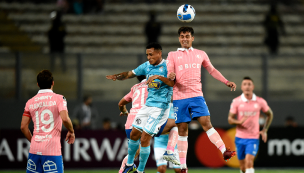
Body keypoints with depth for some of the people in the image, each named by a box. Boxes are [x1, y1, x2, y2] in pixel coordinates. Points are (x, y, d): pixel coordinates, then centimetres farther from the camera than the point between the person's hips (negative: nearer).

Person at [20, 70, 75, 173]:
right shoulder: (58, 99, -2)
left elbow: (23, 127, 8)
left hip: (34, 149, 4)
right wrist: (71, 131, 2)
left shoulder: (30, 102, 10)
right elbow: (65, 119, -16)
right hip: (52, 150, -4)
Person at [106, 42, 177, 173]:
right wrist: (117, 76, -4)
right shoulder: (146, 66, 9)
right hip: (148, 105, 7)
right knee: (134, 134, 10)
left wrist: (159, 77, -35)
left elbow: (174, 83, -24)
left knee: (144, 139, -10)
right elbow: (130, 74, 15)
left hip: (160, 107, -7)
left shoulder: (166, 66, -11)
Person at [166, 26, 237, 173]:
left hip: (196, 95, 1)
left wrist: (226, 82, 18)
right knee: (182, 129, -1)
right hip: (179, 97, -1)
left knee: (206, 123, -15)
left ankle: (224, 151, -20)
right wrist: (171, 77, -22)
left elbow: (212, 70, 25)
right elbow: (169, 76, 2)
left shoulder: (200, 54, 15)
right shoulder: (173, 55, 9)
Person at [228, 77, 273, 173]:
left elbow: (270, 114, 15)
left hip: (253, 137, -2)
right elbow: (230, 119, -2)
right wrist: (239, 122, -24)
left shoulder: (260, 102, -2)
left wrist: (265, 130, 6)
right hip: (240, 137, 2)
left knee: (249, 162, -20)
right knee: (242, 165, 9)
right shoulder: (236, 101, -3)